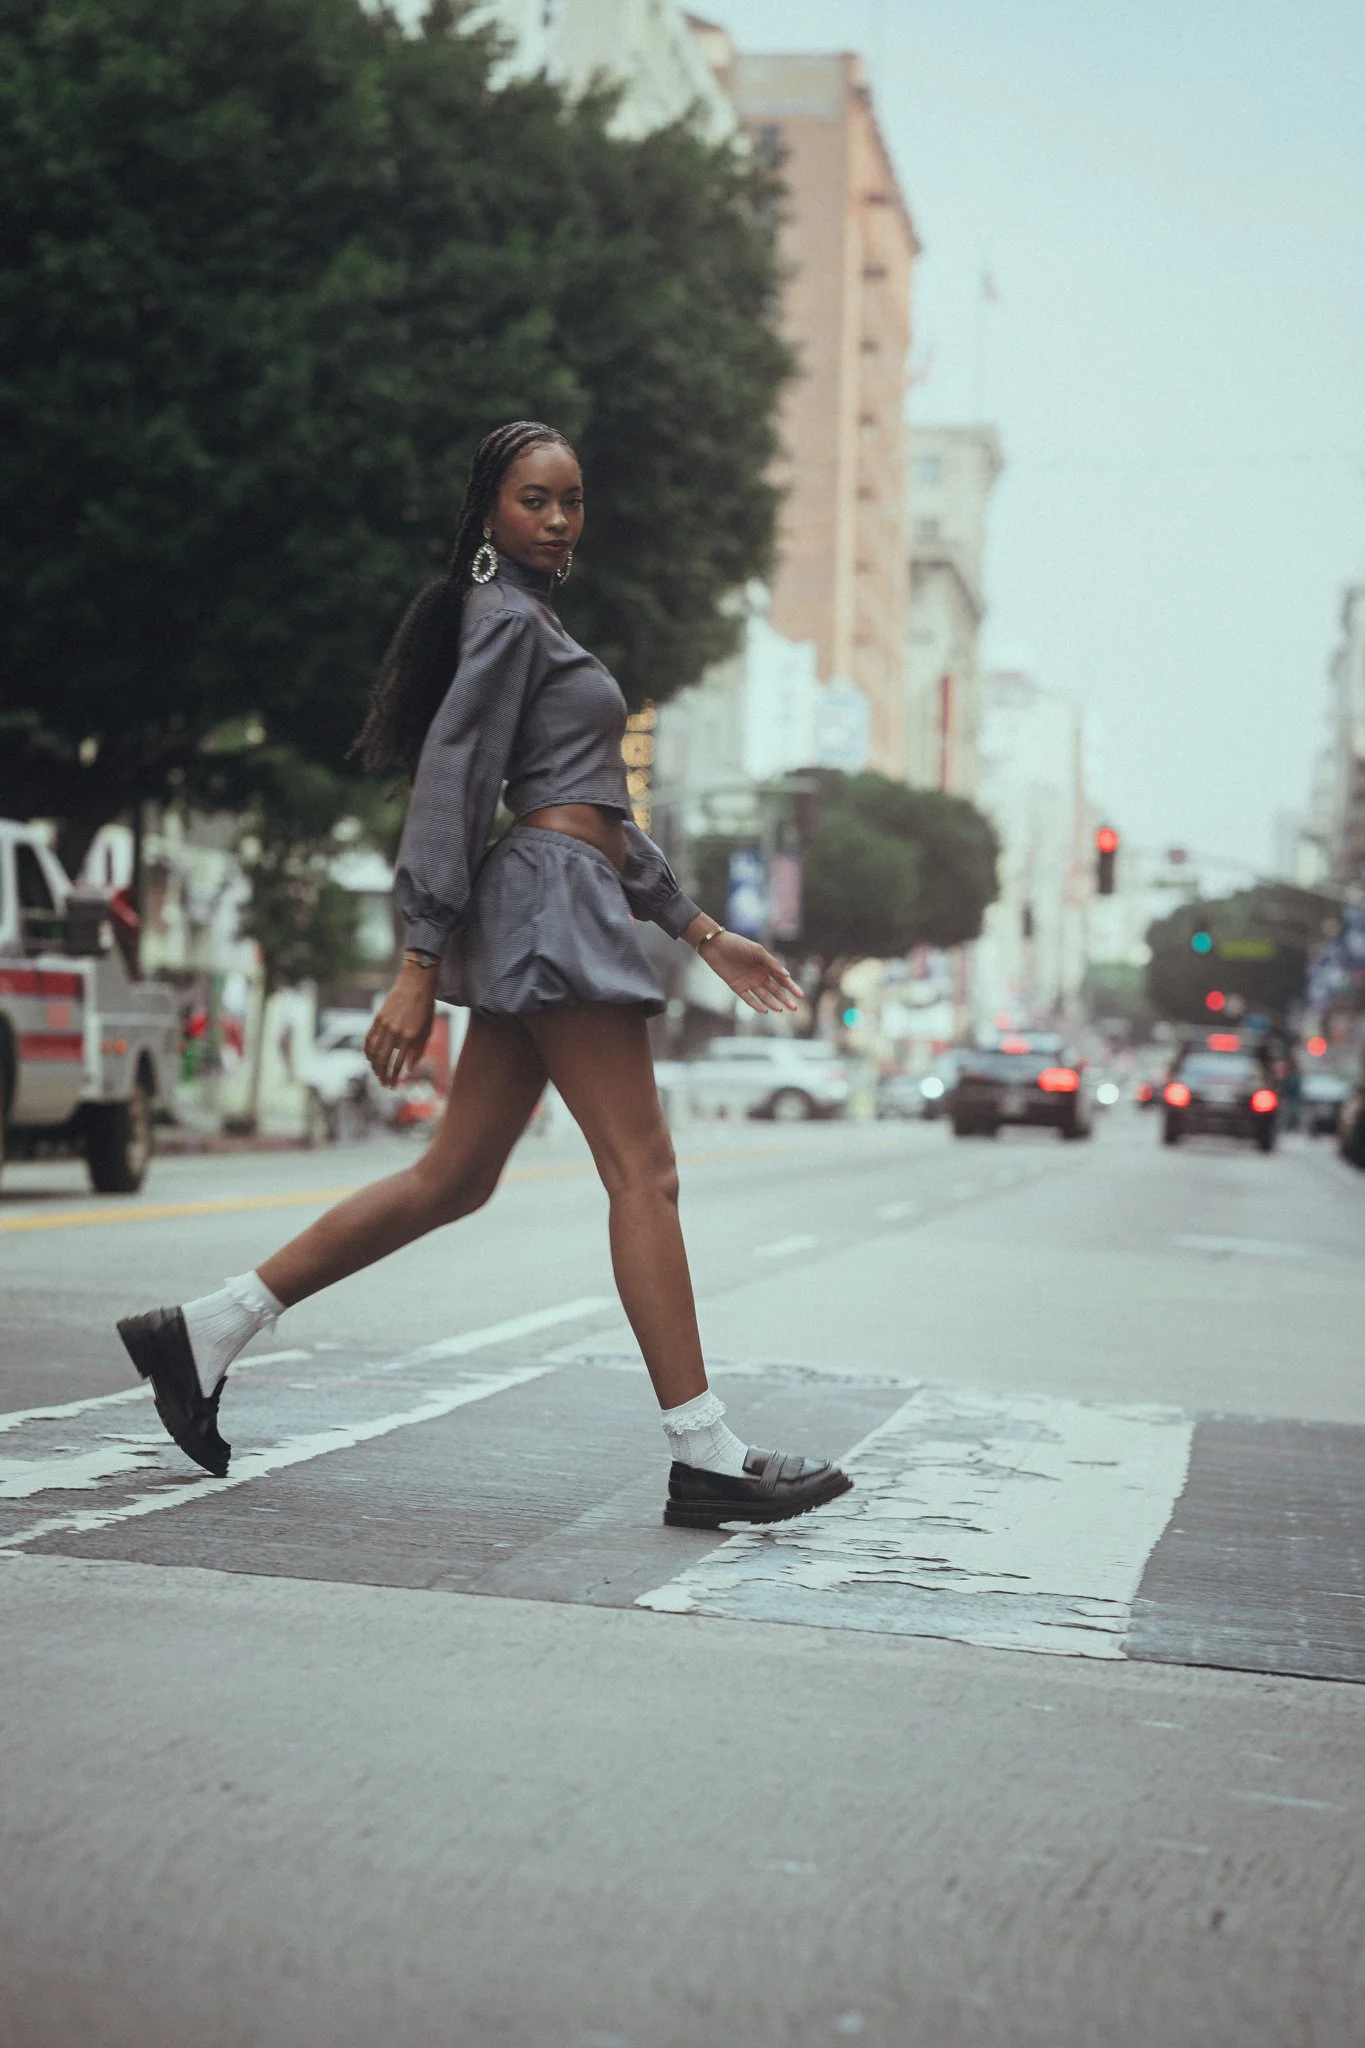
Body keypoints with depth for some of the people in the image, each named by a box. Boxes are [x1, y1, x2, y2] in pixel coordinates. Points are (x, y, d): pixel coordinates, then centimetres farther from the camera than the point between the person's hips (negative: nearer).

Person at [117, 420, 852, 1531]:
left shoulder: (540, 625, 26)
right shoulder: (507, 618, -4)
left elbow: (604, 811, 28)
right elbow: (450, 789, -13)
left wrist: (703, 930, 25)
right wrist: (419, 970, -19)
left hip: (565, 914, 10)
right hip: (551, 899, -10)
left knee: (454, 1180, 7)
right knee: (643, 1171, -11)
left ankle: (205, 1330, 9)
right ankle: (707, 1458, -11)